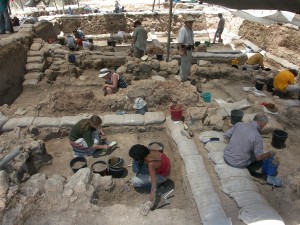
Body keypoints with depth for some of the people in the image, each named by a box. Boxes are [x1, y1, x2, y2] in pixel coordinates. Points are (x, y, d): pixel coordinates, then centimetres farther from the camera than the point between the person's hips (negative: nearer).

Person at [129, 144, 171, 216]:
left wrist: (150, 202, -43)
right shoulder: (149, 151, -21)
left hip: (162, 175, -7)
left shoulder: (151, 164, -40)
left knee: (135, 181, -15)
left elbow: (154, 184, -42)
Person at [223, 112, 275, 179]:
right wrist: (270, 154, 7)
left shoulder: (239, 124, -9)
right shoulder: (258, 137, -20)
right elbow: (259, 157, -12)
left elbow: (226, 136, 1)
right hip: (239, 164, -5)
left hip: (226, 158, 5)